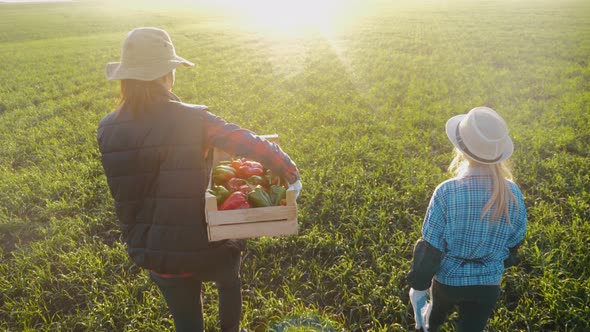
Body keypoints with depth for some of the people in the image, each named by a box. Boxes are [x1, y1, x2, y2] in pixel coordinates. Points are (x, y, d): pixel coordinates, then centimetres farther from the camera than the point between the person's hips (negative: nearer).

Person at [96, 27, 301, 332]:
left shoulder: (106, 131, -6)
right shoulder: (192, 120, -20)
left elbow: (130, 183, 6)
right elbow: (256, 147, -25)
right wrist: (291, 173, -10)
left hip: (151, 254, 4)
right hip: (201, 247, -3)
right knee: (229, 278, 34)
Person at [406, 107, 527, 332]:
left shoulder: (447, 192, -26)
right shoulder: (512, 193, -15)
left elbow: (430, 249, -19)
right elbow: (513, 243, 1)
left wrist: (418, 286, -5)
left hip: (448, 280, 0)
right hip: (488, 285, 1)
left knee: (438, 310, 32)